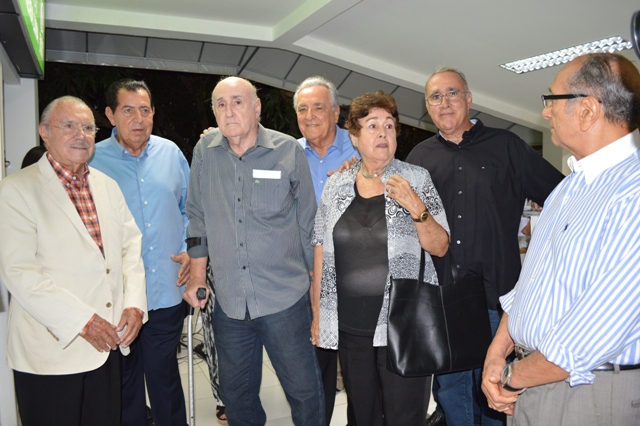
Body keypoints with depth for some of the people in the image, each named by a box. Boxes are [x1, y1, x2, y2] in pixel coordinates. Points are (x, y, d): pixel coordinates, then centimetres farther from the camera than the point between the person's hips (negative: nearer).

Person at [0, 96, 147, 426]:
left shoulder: (107, 186, 12)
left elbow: (131, 245, 10)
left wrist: (134, 303, -3)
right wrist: (82, 321, -17)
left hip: (108, 343, 5)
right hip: (50, 351, -5)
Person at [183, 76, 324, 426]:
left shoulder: (289, 151, -5)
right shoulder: (205, 151, 3)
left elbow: (307, 220, 1)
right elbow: (197, 216, 11)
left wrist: (313, 280, 5)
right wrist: (198, 273, 9)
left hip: (285, 298, -2)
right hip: (229, 301, 3)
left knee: (305, 390, 10)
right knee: (236, 394, 18)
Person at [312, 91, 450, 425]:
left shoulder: (416, 179, -3)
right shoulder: (336, 185, 4)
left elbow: (440, 247, -3)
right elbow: (321, 253, 8)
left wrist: (415, 208, -19)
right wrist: (317, 316, 7)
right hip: (348, 327, 3)